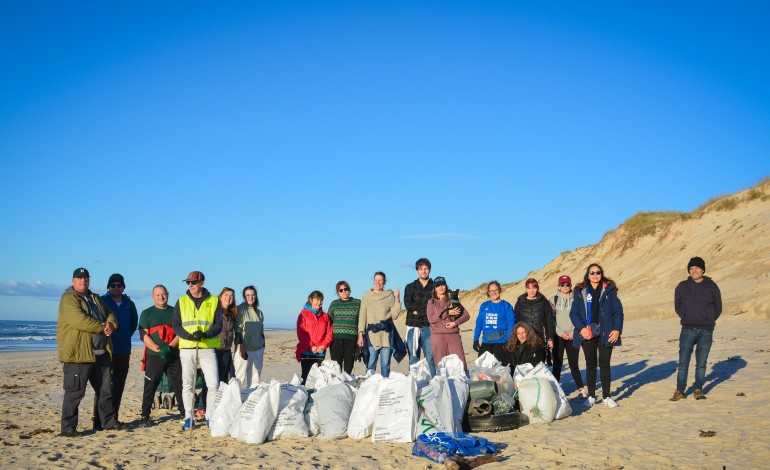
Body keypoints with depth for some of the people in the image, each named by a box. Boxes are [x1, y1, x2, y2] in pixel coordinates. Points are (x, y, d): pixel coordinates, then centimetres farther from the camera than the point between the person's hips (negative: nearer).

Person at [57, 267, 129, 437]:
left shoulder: (96, 299, 18)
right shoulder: (68, 299, -8)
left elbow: (110, 315, 16)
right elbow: (78, 320, -22)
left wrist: (111, 324, -9)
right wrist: (102, 327, -13)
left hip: (101, 353, 8)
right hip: (78, 353, -8)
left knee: (106, 389, 13)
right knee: (74, 393, -3)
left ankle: (110, 422, 22)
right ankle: (68, 427, 5)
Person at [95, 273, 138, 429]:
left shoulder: (129, 304, 10)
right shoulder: (101, 302, -3)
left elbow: (134, 323, 22)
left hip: (123, 351, 4)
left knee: (118, 387, 8)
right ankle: (98, 420, -3)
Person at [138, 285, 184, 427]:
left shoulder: (175, 312, 12)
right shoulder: (147, 313, 7)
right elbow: (144, 335, -2)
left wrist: (170, 347, -11)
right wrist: (159, 350, -14)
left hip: (173, 355, 1)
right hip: (153, 356, -1)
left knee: (179, 385, 2)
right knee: (150, 387, 1)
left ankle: (184, 414, 9)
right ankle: (145, 417, 7)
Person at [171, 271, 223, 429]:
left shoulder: (213, 301, 4)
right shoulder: (181, 301, 7)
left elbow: (219, 325, 1)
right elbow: (175, 325, 3)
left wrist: (205, 334, -18)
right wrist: (190, 336, -16)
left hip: (208, 349, -1)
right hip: (187, 349, 1)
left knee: (213, 384, -5)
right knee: (187, 384, 3)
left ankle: (210, 416, 8)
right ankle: (189, 417, 13)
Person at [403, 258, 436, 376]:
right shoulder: (410, 287, 14)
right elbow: (408, 304, -1)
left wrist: (418, 311, -7)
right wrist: (426, 308, -7)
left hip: (429, 326, -2)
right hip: (413, 326, 2)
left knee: (430, 358, -7)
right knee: (413, 359, 4)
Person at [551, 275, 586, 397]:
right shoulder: (554, 300, 4)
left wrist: (573, 332, -8)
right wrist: (561, 333, -9)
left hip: (573, 336, 0)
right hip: (558, 336, 0)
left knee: (574, 364, 0)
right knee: (557, 364, 3)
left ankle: (581, 389, 9)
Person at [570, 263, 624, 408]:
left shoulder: (609, 290, 4)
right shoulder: (580, 292, 5)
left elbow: (618, 311, 1)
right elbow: (574, 313, 2)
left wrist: (617, 329, -10)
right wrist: (581, 328, -13)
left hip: (606, 334, -1)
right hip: (588, 334, 1)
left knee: (604, 364, 2)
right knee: (590, 365, 7)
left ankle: (606, 397, 10)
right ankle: (591, 396, 14)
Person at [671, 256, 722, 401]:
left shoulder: (711, 286, 4)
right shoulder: (682, 287, 5)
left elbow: (718, 308, 10)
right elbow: (677, 306, 14)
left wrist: (708, 321, 8)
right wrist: (687, 318, 8)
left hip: (706, 331, 0)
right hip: (688, 330, 0)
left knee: (701, 363, 6)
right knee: (683, 362, -2)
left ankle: (698, 390, 16)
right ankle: (679, 391, 3)